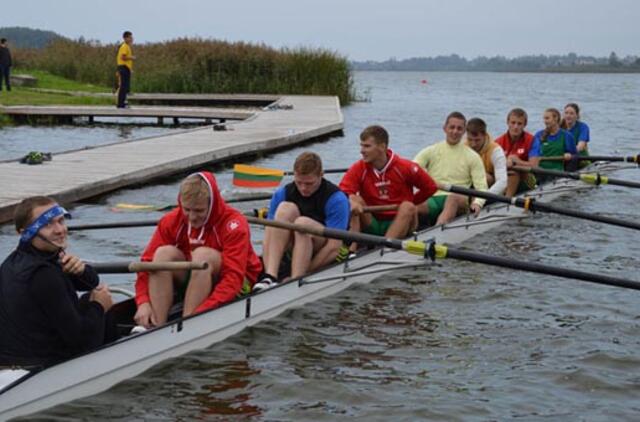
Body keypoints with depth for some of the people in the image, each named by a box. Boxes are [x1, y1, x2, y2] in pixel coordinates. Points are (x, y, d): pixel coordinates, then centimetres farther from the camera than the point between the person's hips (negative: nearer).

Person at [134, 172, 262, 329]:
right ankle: (156, 327, -33)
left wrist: (200, 313, -43)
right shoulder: (172, 221, -10)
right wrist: (143, 302, -32)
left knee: (202, 254, -33)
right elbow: (148, 261, -14)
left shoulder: (233, 224, -22)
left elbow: (234, 278, -31)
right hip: (189, 282, 4)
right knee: (164, 253, -24)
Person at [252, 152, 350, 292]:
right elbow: (268, 237, -7)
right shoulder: (282, 194, -4)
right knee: (286, 208, -24)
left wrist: (301, 275, -27)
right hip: (292, 251, 4)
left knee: (302, 223, -33)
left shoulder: (336, 199, -16)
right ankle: (270, 276, -37)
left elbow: (334, 247, -22)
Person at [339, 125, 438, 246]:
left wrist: (412, 202, 7)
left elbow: (430, 187, 2)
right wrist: (352, 201, -41)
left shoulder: (404, 167, -10)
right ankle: (352, 246, -35)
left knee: (408, 207, -29)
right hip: (372, 224, 2)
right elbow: (343, 193, -20)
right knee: (355, 201, -20)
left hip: (401, 223, -1)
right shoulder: (358, 169, -6)